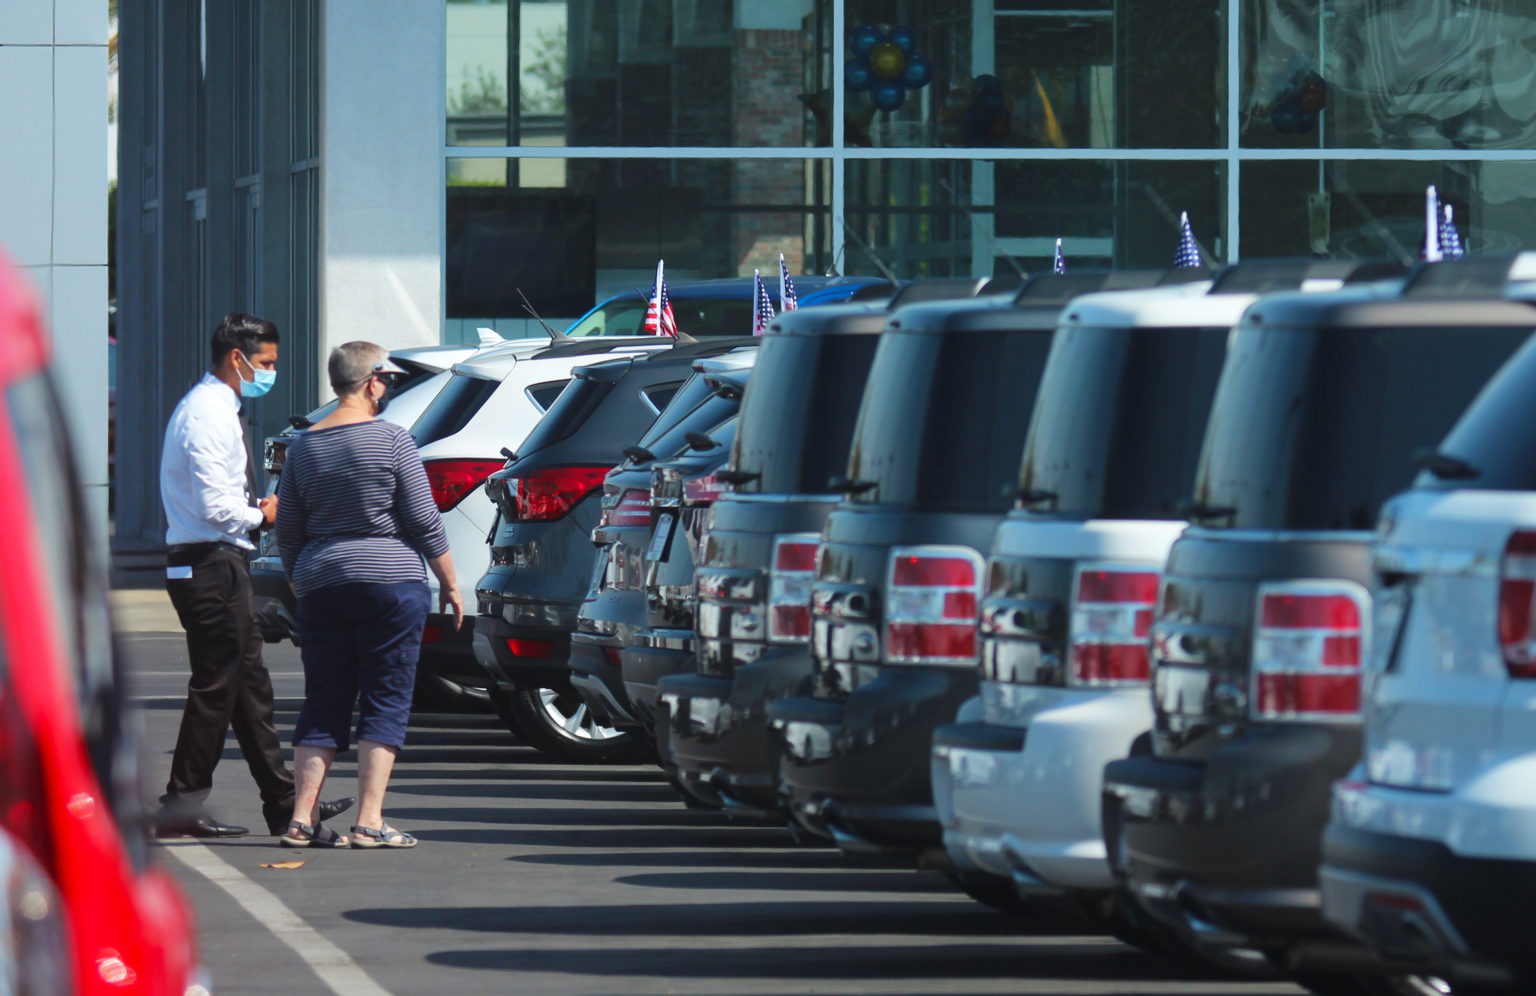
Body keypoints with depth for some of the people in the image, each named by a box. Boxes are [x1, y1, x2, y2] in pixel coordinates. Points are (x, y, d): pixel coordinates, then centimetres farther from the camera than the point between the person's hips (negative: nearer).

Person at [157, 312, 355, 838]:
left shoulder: (217, 409, 17)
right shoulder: (208, 415, -16)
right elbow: (214, 507, -23)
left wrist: (256, 512, 8)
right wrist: (262, 516, -7)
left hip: (220, 564, 11)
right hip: (211, 565, -11)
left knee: (249, 684, 12)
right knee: (216, 687, -7)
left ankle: (284, 804, 15)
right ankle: (182, 805, -2)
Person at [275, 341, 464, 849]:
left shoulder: (303, 446, 7)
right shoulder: (392, 441, -7)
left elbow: (287, 532, 11)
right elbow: (425, 523, -6)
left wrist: (300, 585, 23)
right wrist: (450, 583, 3)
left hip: (321, 586, 5)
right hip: (391, 580, -5)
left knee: (323, 703, 9)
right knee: (386, 703, -1)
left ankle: (303, 817, 3)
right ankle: (369, 822, -6)